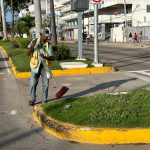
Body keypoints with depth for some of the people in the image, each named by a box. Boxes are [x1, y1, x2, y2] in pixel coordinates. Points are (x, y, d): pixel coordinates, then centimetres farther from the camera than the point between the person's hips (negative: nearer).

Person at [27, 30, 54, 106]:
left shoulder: (48, 45, -2)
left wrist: (45, 57, -25)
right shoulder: (34, 42, 0)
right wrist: (31, 46, -19)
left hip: (45, 66, 1)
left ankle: (44, 100, 18)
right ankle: (32, 100, 14)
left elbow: (51, 58, -5)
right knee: (33, 83, -1)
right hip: (35, 66, 0)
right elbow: (28, 54, -3)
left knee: (45, 84, 5)